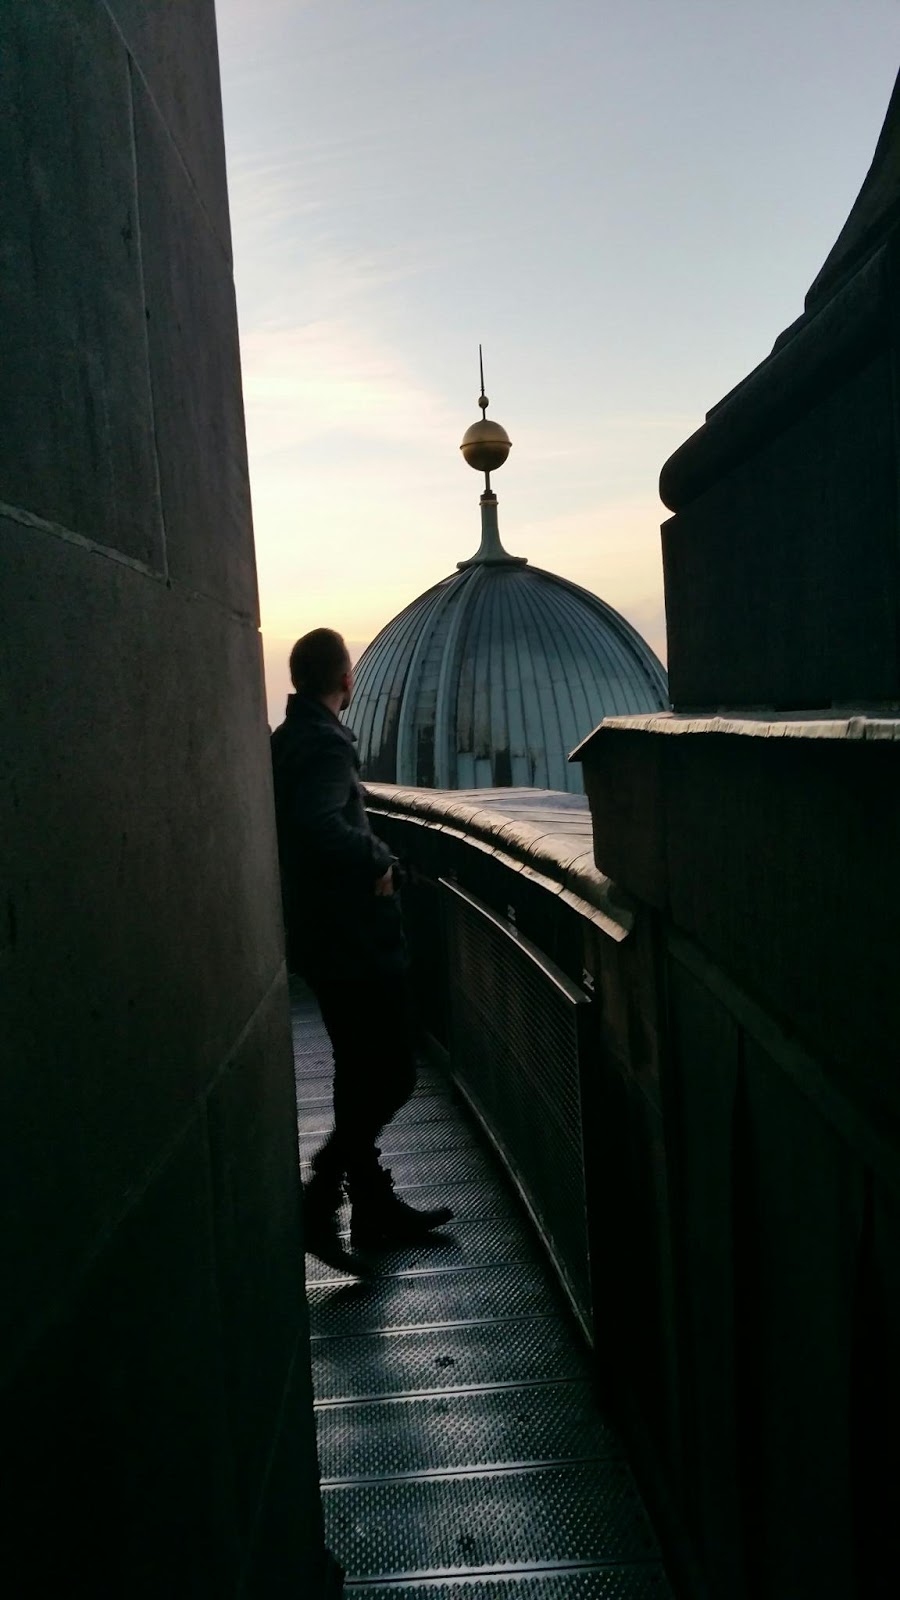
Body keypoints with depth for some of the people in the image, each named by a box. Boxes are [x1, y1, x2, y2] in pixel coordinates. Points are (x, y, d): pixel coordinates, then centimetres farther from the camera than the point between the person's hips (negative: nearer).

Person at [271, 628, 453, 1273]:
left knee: (362, 1072, 17)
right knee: (393, 1073, -1)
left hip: (319, 938, 10)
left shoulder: (286, 740, 12)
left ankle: (377, 1206, 26)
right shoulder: (327, 744, -17)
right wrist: (380, 860, -20)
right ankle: (323, 1194, 0)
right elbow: (320, 823, -35)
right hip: (356, 940, -10)